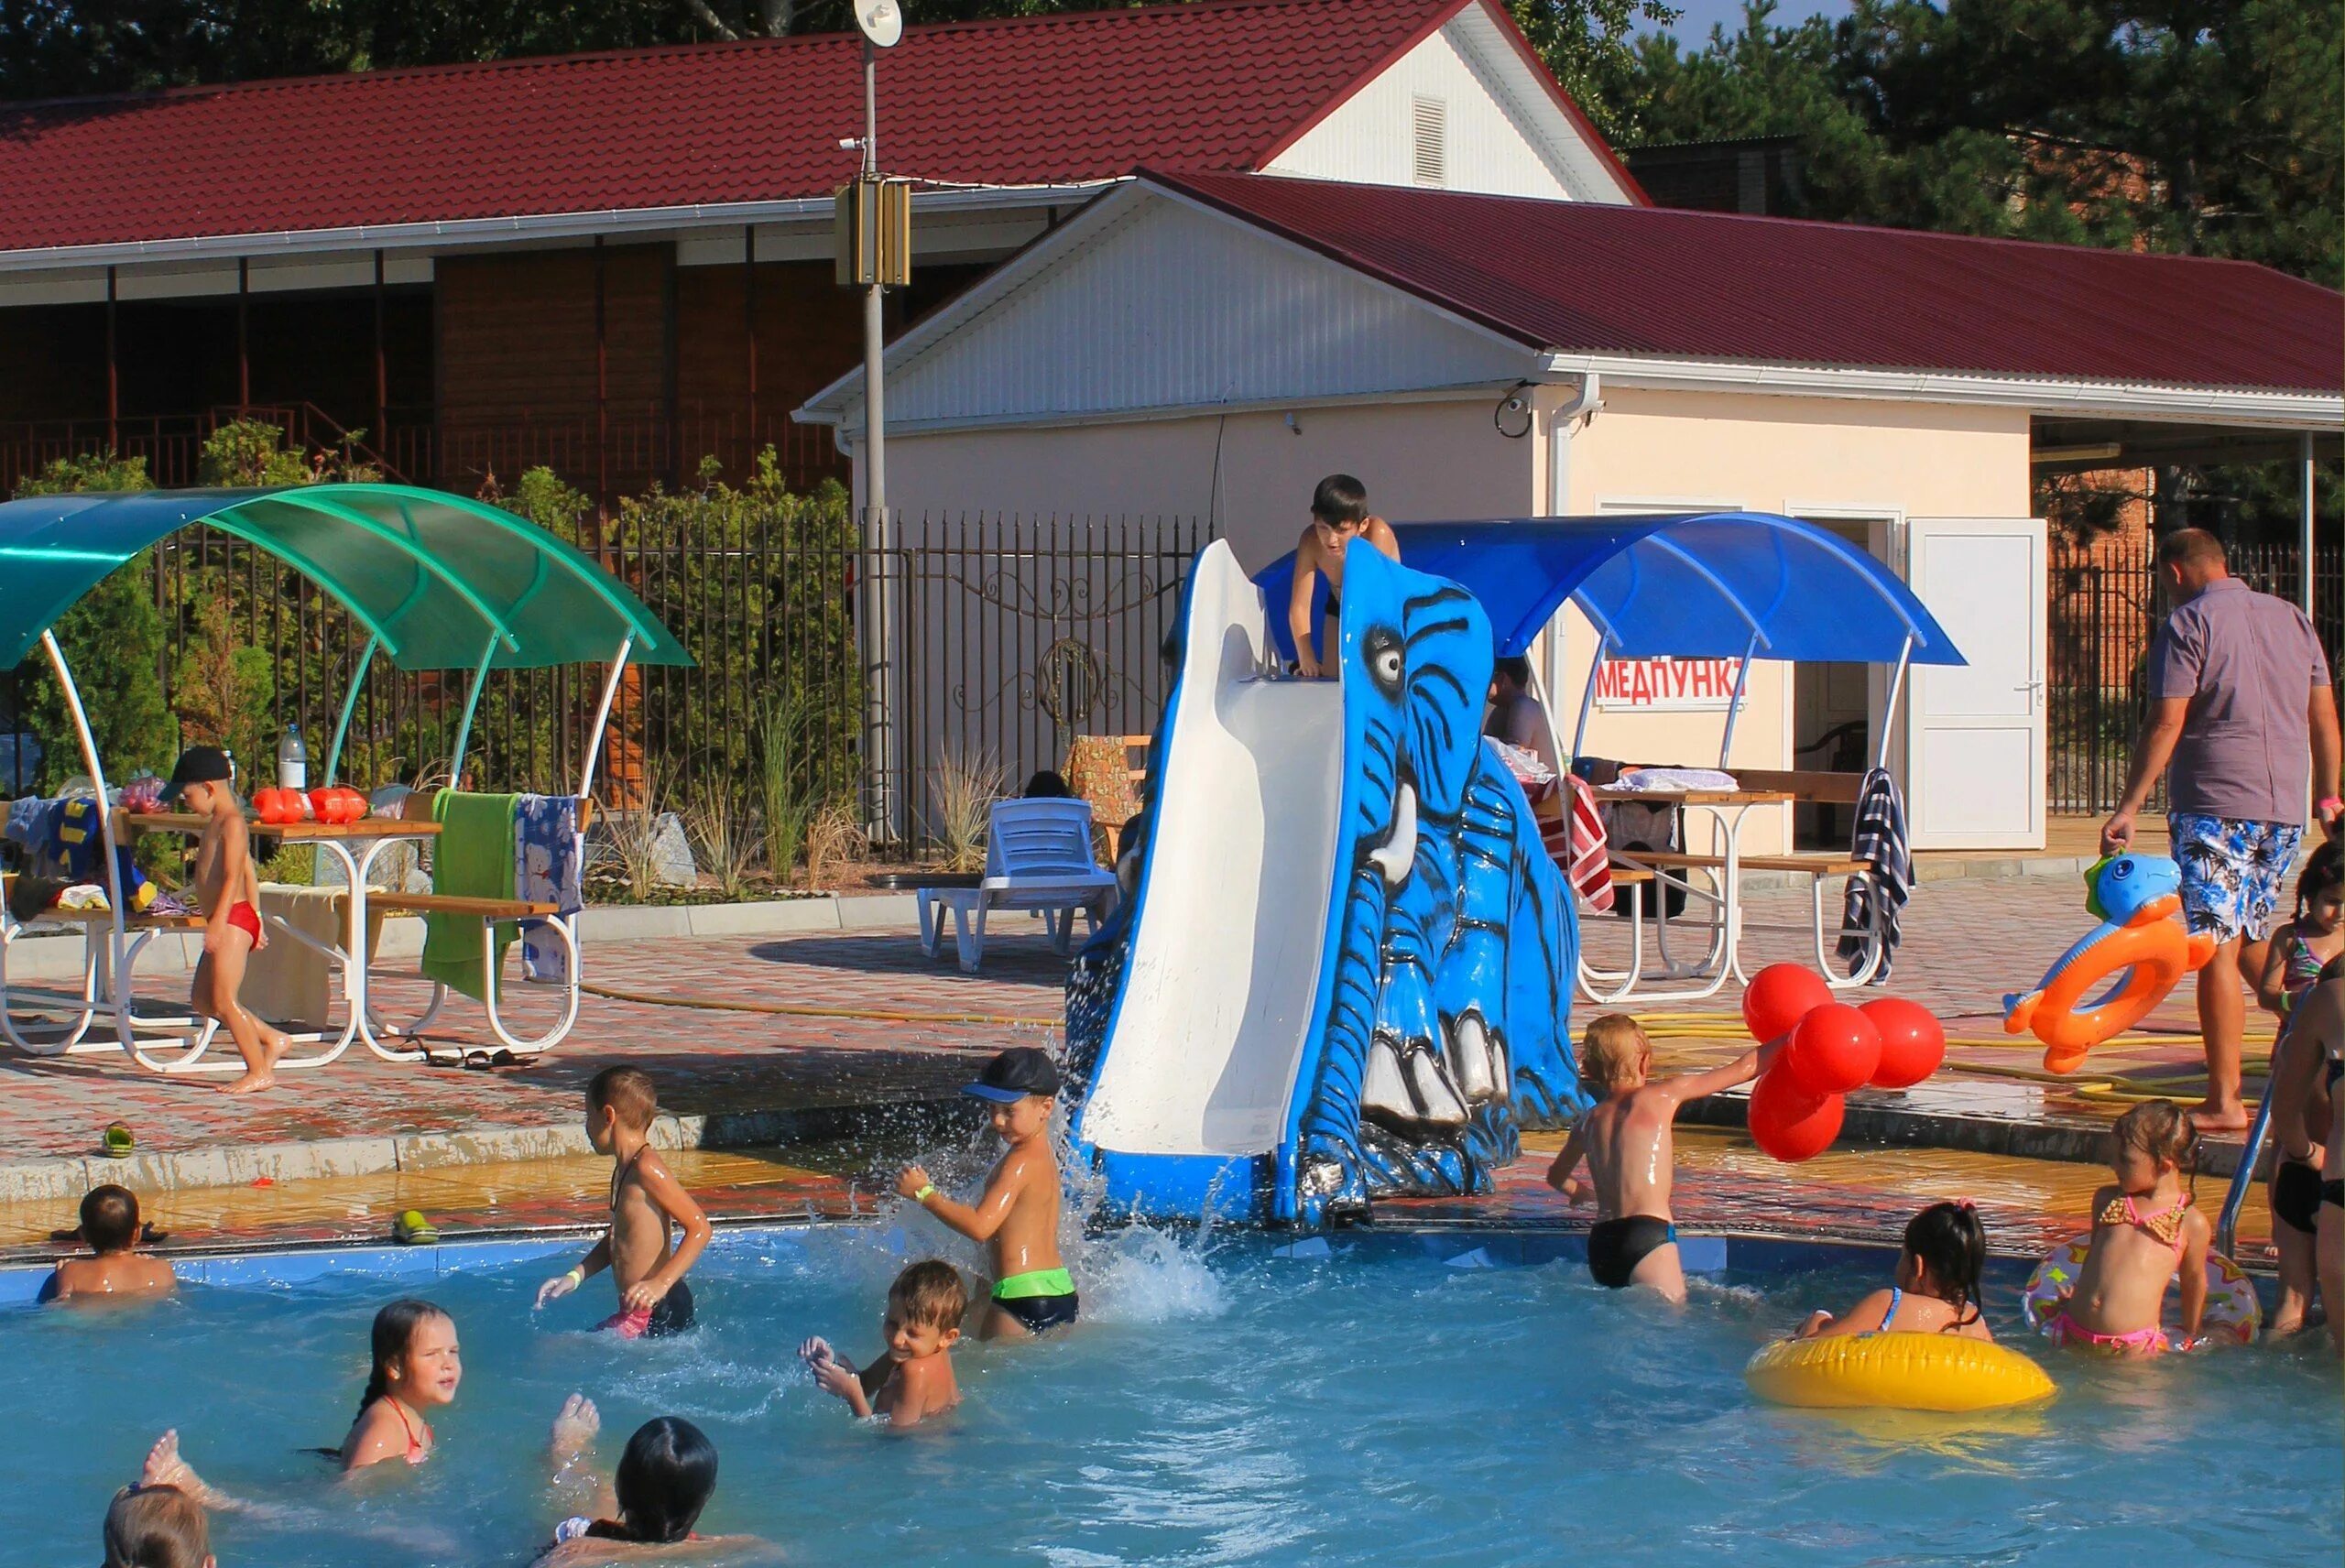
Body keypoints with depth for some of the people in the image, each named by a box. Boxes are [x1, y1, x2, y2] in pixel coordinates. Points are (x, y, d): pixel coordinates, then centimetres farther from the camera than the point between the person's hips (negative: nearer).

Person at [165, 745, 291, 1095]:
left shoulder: (230, 822, -12)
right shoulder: (217, 823, 20)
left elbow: (233, 876, -21)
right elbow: (249, 874, 24)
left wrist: (219, 921, -28)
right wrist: (255, 918, 26)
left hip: (233, 920, -11)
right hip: (226, 922, 11)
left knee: (224, 1000, -10)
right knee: (204, 1000, 13)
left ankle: (259, 1071, -5)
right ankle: (270, 1039, 17)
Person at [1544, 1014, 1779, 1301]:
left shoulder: (1588, 1120, 19)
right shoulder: (1661, 1096, 7)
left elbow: (1556, 1175, 39)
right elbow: (1741, 1069, 12)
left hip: (1600, 1243, 6)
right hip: (1647, 1232, -6)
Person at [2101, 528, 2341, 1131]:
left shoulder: (2187, 625, -6)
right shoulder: (2292, 618, 12)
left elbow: (2166, 725, -12)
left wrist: (2128, 807, -9)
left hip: (2214, 805, -6)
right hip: (2285, 808, 6)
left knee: (2218, 950, -5)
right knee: (2250, 937, 22)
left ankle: (2224, 1103, -5)